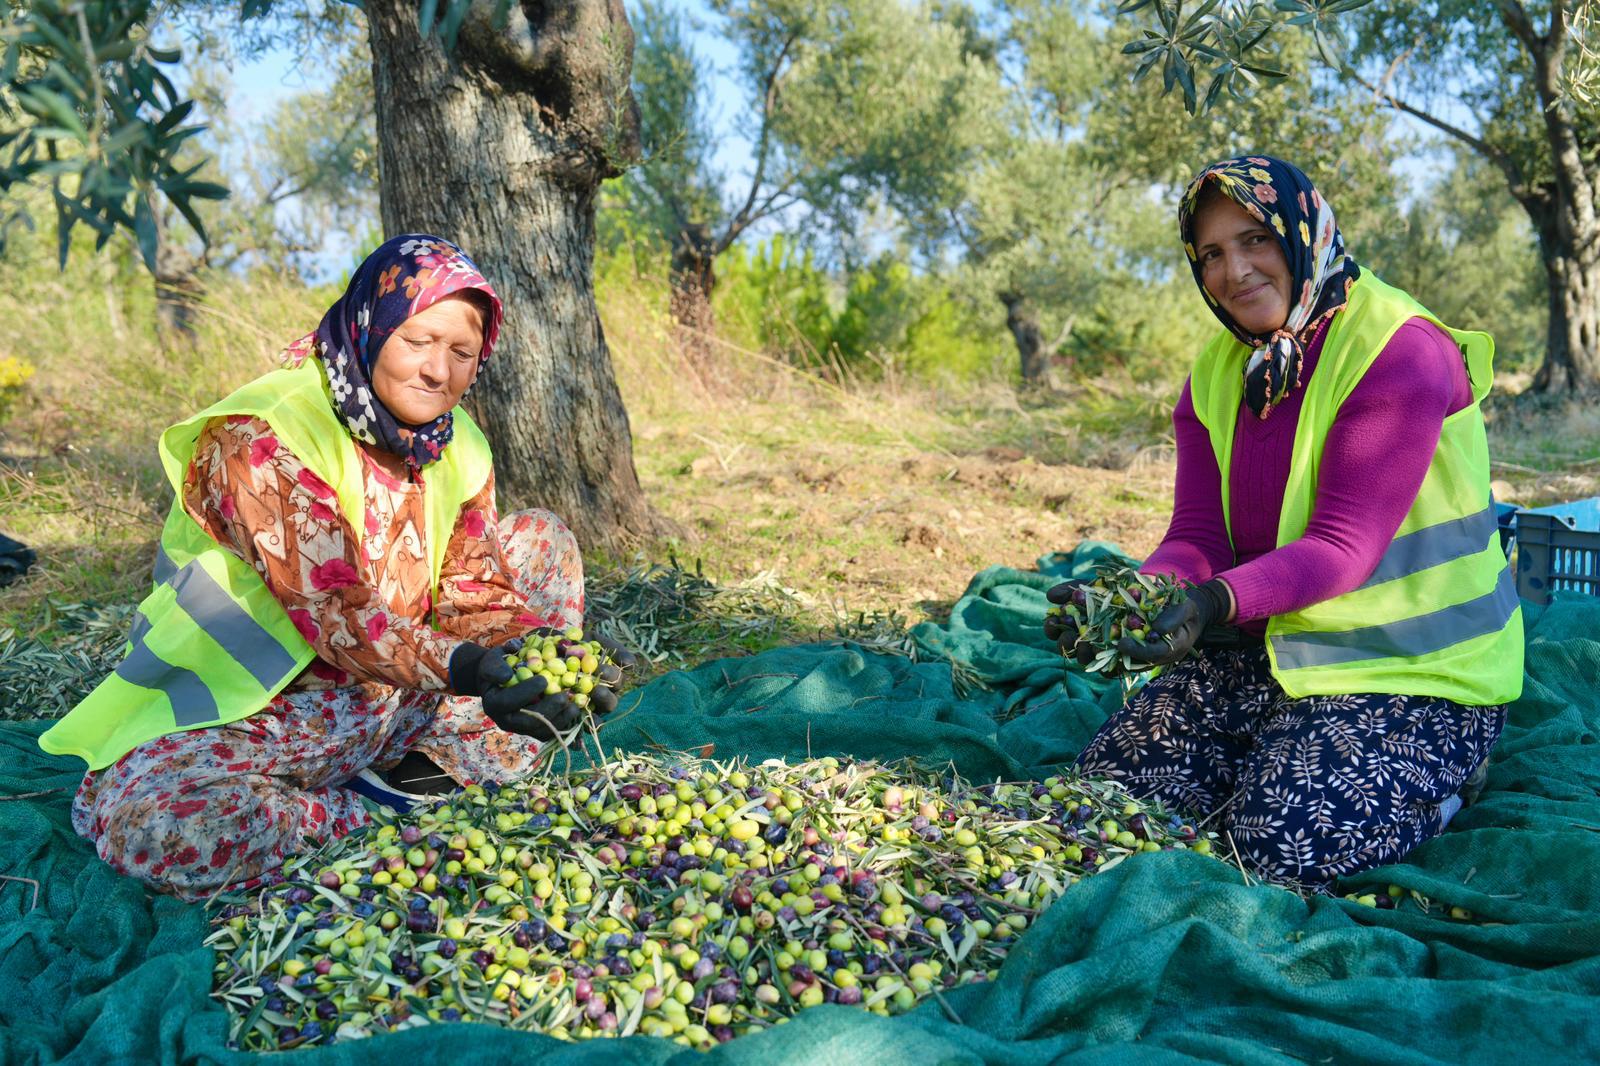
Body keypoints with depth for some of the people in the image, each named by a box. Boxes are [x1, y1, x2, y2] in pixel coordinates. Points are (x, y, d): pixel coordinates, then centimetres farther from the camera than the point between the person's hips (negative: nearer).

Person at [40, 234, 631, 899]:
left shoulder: (458, 449, 2)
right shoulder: (262, 437, -21)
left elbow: (470, 592, -5)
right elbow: (329, 610, -30)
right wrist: (454, 667, -46)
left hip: (400, 689, 6)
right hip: (268, 708, -6)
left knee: (543, 540, 1)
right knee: (143, 821, -37)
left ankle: (443, 765, -11)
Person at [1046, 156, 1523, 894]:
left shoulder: (1399, 352, -18)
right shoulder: (1217, 370, 4)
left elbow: (1343, 547, -25)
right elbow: (1197, 538, -4)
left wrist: (1219, 602, -41)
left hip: (1417, 669, -6)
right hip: (1267, 647, 7)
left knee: (1285, 845, -22)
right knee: (1108, 783, -4)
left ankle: (1438, 785, 10)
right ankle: (1293, 752, 18)